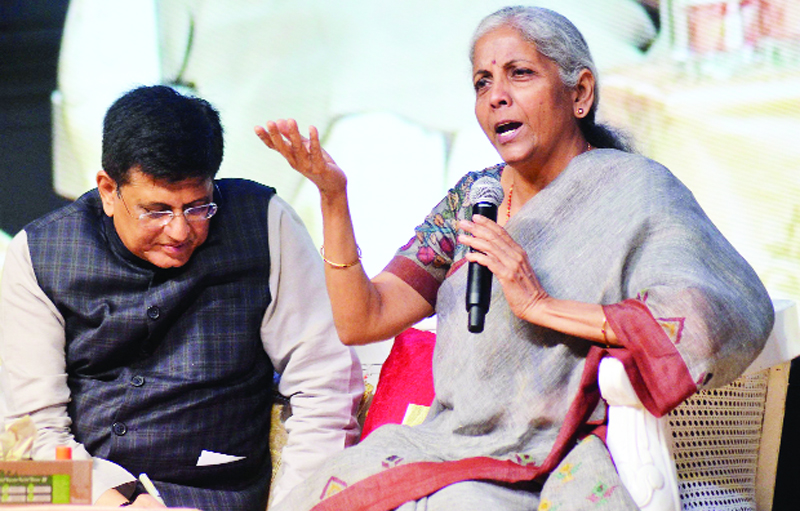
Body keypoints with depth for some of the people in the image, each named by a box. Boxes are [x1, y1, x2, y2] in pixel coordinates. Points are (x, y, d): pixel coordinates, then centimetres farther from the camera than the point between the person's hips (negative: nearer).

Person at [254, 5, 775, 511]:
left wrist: (542, 305, -20)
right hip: (447, 449, 5)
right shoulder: (472, 197, 14)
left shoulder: (631, 188, -4)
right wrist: (332, 193, -3)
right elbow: (360, 321, 10)